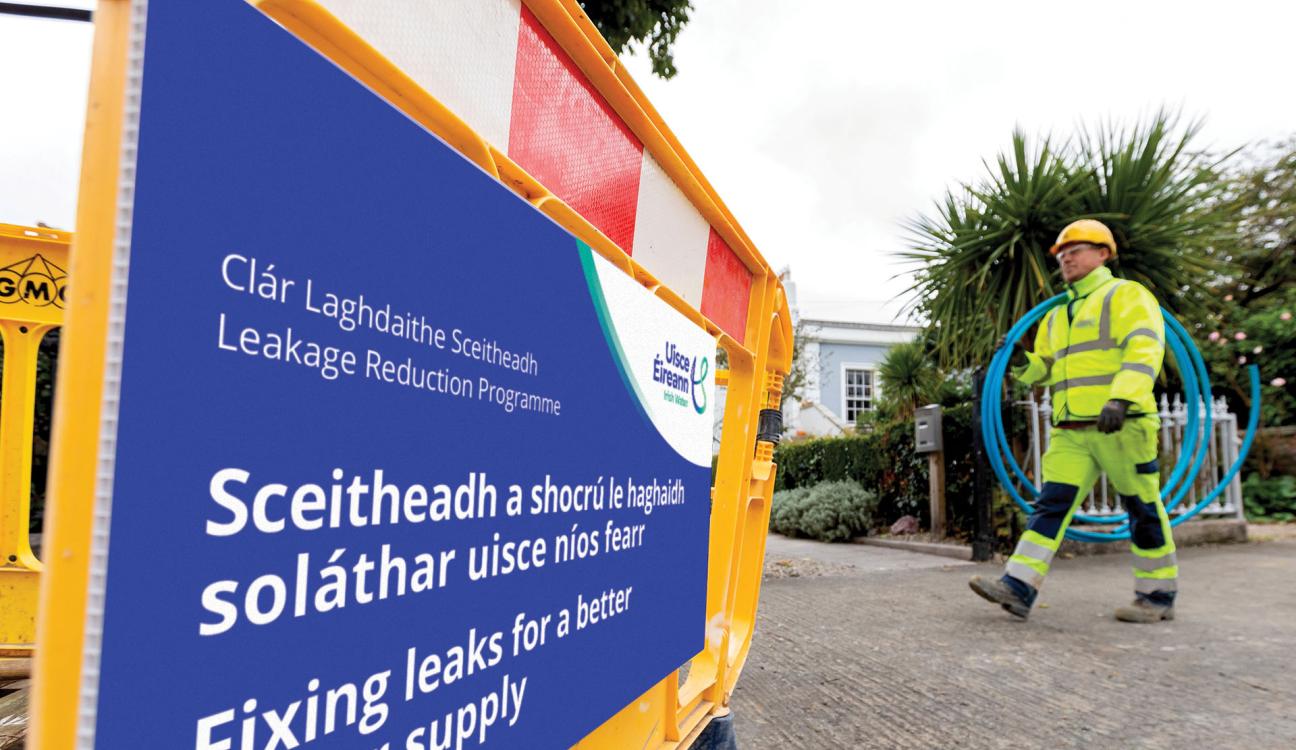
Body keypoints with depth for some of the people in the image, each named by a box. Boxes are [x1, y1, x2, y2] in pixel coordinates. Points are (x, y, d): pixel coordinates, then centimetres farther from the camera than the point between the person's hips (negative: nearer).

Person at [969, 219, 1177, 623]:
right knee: (1051, 505, -3)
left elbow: (1145, 348, -14)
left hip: (1122, 425, -6)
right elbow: (1044, 370, 24)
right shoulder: (1056, 316, 22)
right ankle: (1018, 587, -8)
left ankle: (1158, 596, 18)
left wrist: (1122, 397, -28)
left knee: (1143, 509, 4)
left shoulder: (1126, 294, 1)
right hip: (1071, 432, 6)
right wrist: (1023, 362, 1)